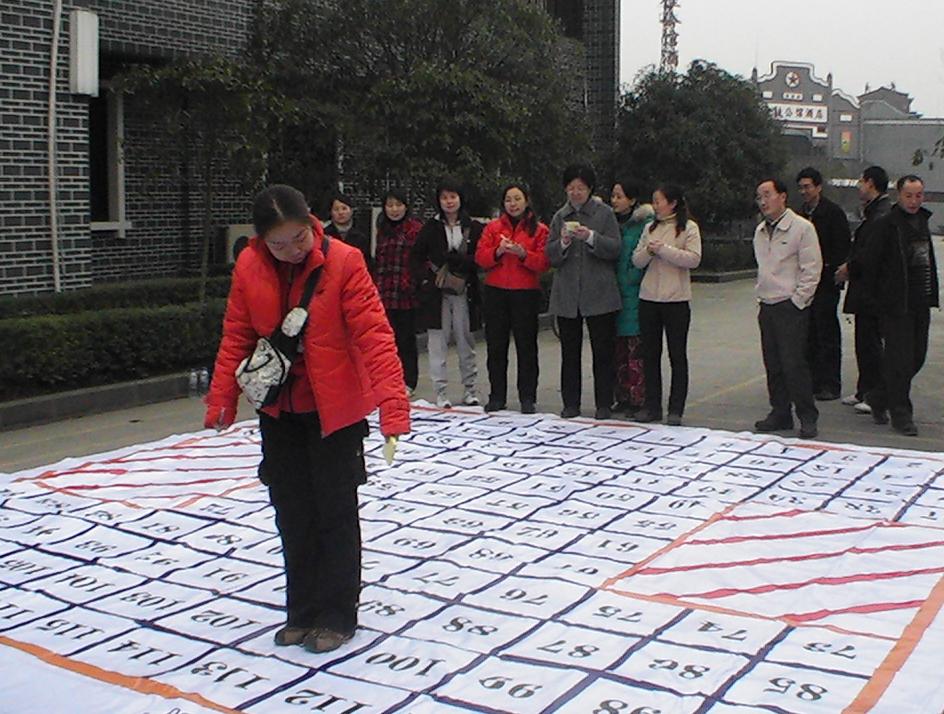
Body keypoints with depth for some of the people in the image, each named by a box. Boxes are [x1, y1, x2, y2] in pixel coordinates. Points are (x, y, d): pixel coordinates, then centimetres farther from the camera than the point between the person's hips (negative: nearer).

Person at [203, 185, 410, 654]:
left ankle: (338, 616, 19)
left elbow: (374, 334, -22)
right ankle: (302, 612, 27)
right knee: (292, 513, 13)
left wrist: (393, 402, -30)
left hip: (335, 408, -4)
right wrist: (221, 401, -1)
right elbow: (236, 338, 2)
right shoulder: (248, 267, -5)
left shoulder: (343, 262, -17)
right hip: (279, 409, 4)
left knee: (335, 510, 4)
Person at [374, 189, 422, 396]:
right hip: (385, 293, 5)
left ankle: (408, 382, 10)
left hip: (407, 294, -5)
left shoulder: (415, 229, -4)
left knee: (406, 338, 2)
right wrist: (376, 288, 13)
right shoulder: (382, 230, 16)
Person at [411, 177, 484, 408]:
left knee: (466, 343, 7)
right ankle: (441, 393, 5)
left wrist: (459, 261, -14)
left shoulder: (474, 227, 3)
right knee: (438, 344, -1)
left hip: (464, 293, 0)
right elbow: (415, 257, 9)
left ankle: (469, 390, 17)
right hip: (437, 293, 0)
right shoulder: (431, 227, 7)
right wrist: (424, 280, -5)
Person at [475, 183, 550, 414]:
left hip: (526, 293, -2)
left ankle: (527, 398, 7)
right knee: (496, 347, 5)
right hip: (495, 293, 2)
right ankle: (497, 397, 14)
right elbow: (480, 258, 2)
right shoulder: (493, 227, 11)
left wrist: (523, 253, -20)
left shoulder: (539, 230, 4)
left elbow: (543, 263, -5)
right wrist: (498, 252, -15)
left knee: (526, 347, 0)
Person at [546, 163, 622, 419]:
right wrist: (563, 242, -12)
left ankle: (604, 405, 7)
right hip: (566, 295, 3)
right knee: (570, 352, 6)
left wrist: (591, 237, -18)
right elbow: (550, 255, 8)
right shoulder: (560, 216, 12)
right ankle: (571, 404, 14)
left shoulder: (604, 213, 3)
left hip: (599, 294, -3)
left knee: (603, 351, 0)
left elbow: (615, 249, -5)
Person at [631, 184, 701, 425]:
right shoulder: (650, 228, 13)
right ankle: (652, 406, 16)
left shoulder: (688, 227, -2)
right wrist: (648, 251, -10)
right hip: (649, 297, 5)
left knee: (677, 355, 2)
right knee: (650, 354, 7)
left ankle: (676, 410, 7)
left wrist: (663, 249, -16)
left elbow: (694, 259, -15)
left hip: (676, 299, -5)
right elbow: (636, 260, 9)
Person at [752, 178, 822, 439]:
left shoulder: (802, 227, -8)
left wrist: (797, 300, -13)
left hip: (791, 307, -7)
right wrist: (761, 293, 14)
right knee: (773, 365, 9)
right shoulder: (761, 231, 14)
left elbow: (812, 269, -10)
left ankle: (807, 417, 1)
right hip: (767, 307, 7)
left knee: (794, 363, -8)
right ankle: (780, 413, 18)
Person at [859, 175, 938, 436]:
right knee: (900, 359, -5)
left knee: (917, 357, 11)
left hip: (920, 304, 7)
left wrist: (932, 296, 13)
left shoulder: (922, 221, 14)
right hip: (896, 305, -7)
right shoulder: (886, 224, -9)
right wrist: (876, 297, -8)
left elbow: (929, 261, 20)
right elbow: (869, 263, -10)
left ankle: (878, 398, 27)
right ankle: (900, 414, 5)